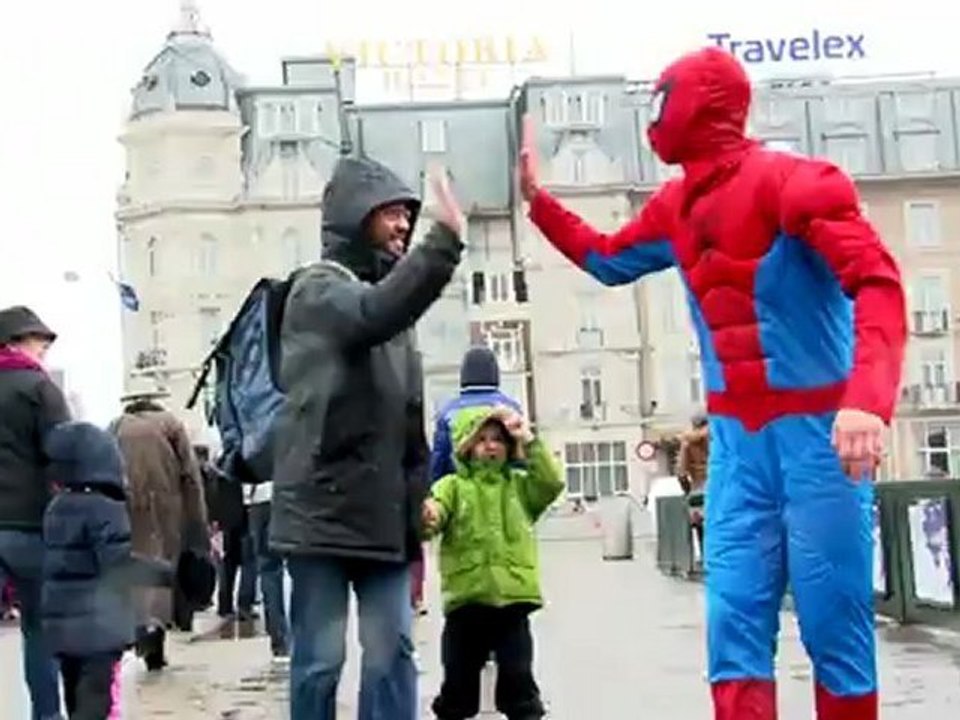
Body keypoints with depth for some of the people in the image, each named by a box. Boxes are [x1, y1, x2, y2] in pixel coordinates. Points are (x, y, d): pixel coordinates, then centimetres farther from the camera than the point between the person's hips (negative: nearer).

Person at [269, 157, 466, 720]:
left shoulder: (393, 314, 20)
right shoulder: (318, 289, -2)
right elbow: (373, 314, -29)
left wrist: (414, 533, 17)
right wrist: (446, 239, -37)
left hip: (384, 518, 6)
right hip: (323, 511, -6)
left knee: (393, 655, 2)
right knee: (321, 660, -2)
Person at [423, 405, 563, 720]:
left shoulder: (519, 484, 12)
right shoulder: (453, 485, 4)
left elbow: (552, 483, -4)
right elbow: (435, 511, -13)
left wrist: (529, 440, -10)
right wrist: (428, 517, -38)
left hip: (513, 597, 1)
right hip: (466, 598, -1)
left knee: (518, 675, 5)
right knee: (459, 677, 9)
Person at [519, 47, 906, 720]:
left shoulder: (789, 180, -13)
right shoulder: (676, 206, 11)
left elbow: (878, 279, -24)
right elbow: (608, 260, 30)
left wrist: (868, 400, -38)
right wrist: (536, 197, 23)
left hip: (817, 427, -6)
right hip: (736, 435, 6)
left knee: (835, 627, -2)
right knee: (735, 621, 1)